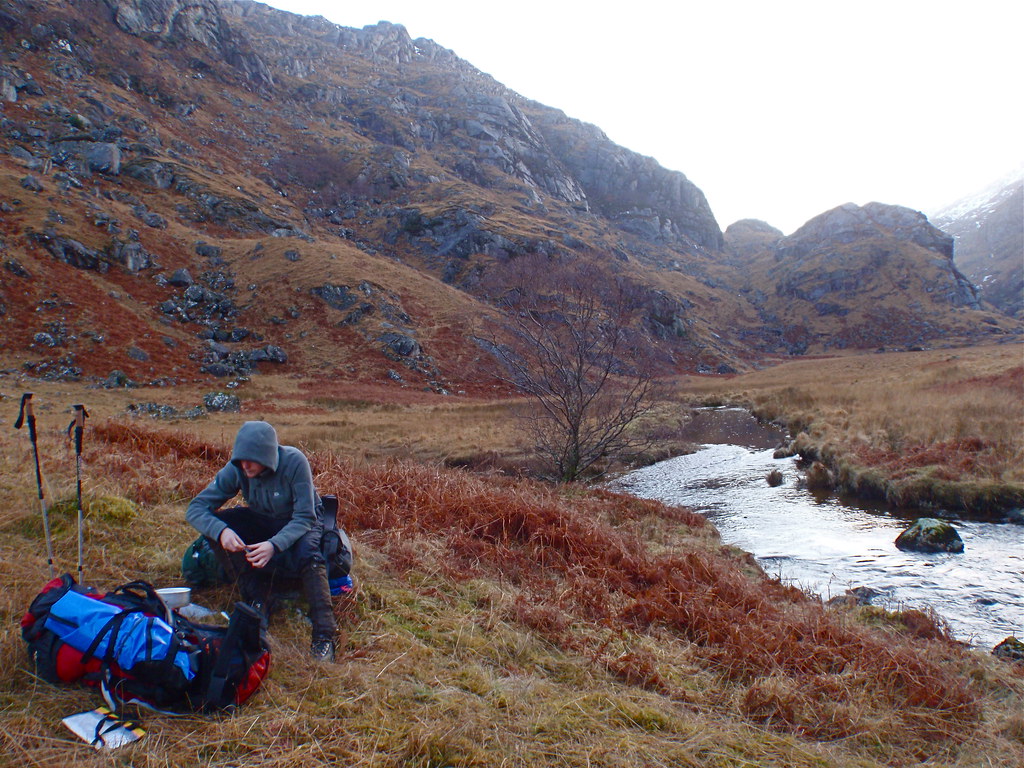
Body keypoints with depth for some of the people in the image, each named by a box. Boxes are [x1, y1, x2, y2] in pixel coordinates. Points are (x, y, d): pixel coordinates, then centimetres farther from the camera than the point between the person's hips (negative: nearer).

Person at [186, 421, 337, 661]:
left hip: (302, 523, -4)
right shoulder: (236, 469, -19)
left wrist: (274, 545, -46)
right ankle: (257, 599, -18)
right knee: (215, 526, -22)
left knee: (306, 550, -38)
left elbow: (304, 517, -29)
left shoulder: (294, 461, -30)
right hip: (263, 522, 5)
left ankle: (324, 634, -35)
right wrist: (221, 530, -40)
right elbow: (195, 508, -19)